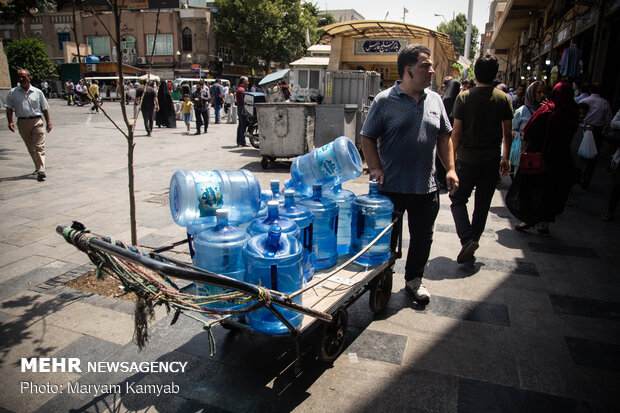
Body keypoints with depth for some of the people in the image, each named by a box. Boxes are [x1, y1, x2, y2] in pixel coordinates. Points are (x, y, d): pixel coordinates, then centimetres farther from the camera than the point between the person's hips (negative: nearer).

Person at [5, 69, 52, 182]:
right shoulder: (12, 93, 7)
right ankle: (38, 167, 25)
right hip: (22, 123, 2)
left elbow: (45, 108, 9)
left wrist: (48, 122, 4)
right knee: (30, 148, 11)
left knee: (39, 147, -11)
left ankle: (41, 171, -17)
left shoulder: (37, 92, 6)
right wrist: (10, 122, -6)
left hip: (37, 122, -2)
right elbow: (9, 109, 7)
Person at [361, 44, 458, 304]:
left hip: (426, 187, 5)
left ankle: (414, 279, 36)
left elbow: (444, 137, 14)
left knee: (423, 236, 15)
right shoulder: (384, 101, -6)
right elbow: (367, 138, -4)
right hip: (391, 187, -4)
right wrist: (376, 168, -16)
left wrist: (450, 169, 5)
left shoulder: (435, 100, 8)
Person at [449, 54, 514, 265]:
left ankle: (467, 239, -10)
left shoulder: (464, 97, -7)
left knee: (458, 200, 9)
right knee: (482, 205, 12)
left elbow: (456, 132, -8)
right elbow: (507, 134, 2)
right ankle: (472, 245, 20)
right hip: (491, 160, 3)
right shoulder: (503, 99, -1)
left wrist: (452, 156, 4)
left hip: (467, 159, -2)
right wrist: (506, 157, 14)